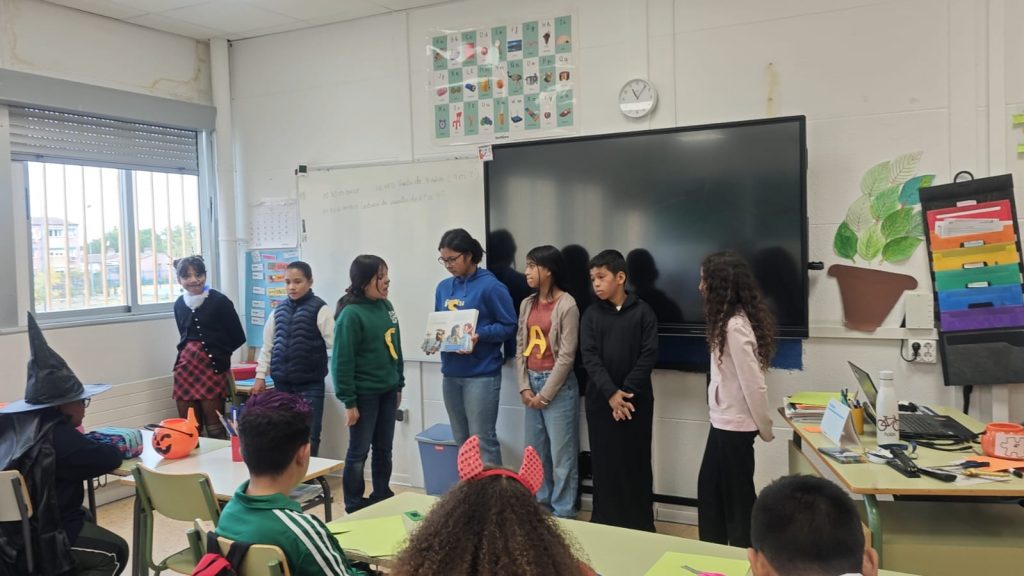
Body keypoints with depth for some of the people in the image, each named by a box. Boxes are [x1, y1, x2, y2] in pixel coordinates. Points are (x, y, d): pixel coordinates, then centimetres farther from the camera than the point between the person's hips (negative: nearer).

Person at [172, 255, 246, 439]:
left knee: (214, 427, -2)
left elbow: (238, 337, -3)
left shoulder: (219, 301, -8)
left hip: (213, 368, -5)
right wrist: (190, 351, 12)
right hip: (185, 368, 5)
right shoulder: (179, 304, 8)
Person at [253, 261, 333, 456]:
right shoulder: (279, 310, 9)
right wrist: (260, 376, 12)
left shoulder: (319, 309, -7)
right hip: (282, 382, 5)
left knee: (309, 435, -1)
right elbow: (267, 345, 15)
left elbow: (334, 343, -11)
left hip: (310, 383, -5)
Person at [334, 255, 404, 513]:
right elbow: (343, 361, -16)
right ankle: (354, 507, 20)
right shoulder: (351, 314, -17)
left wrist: (399, 385, 15)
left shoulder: (386, 306, 5)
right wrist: (349, 402, -16)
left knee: (384, 449, 16)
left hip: (387, 392, 7)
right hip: (364, 394, -7)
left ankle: (383, 498, 31)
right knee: (358, 452, 6)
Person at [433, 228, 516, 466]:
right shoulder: (443, 287, 9)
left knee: (482, 440, -2)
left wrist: (479, 335, -23)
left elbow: (509, 326, -9)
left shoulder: (490, 286, -10)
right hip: (450, 373, 7)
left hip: (481, 374, -6)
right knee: (461, 440, 15)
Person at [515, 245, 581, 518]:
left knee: (561, 454, 2)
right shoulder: (527, 304, 9)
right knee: (535, 451, 15)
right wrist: (524, 387, -1)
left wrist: (545, 394, -11)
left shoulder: (567, 305, -11)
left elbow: (566, 357, -12)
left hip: (558, 385, -7)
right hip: (532, 382, 7)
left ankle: (563, 514, 15)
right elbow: (520, 348, 10)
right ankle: (541, 506, 30)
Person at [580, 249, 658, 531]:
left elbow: (649, 355, -7)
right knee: (604, 461, 6)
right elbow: (590, 357, -4)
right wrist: (611, 393, -16)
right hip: (601, 399, 2)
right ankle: (604, 519, 19)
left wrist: (627, 392, -14)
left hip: (636, 398, -1)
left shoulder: (643, 312, -2)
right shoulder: (591, 314, 4)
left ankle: (641, 522, 17)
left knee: (637, 461, 4)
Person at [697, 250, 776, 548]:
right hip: (724, 422, 9)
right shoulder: (729, 320, 6)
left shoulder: (734, 326, -23)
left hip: (734, 425, -9)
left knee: (737, 499, 7)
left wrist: (765, 428, -10)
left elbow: (753, 384, -21)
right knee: (709, 491, 19)